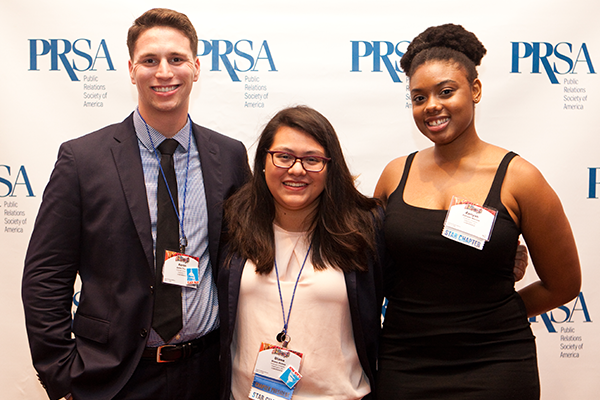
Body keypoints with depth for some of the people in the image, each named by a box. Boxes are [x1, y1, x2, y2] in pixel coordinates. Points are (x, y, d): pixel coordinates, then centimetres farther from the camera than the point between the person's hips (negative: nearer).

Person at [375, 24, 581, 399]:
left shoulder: (517, 178, -8)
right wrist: (421, 317, 2)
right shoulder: (396, 174, 1)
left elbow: (563, 284, 1)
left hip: (493, 368, -2)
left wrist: (488, 318, 5)